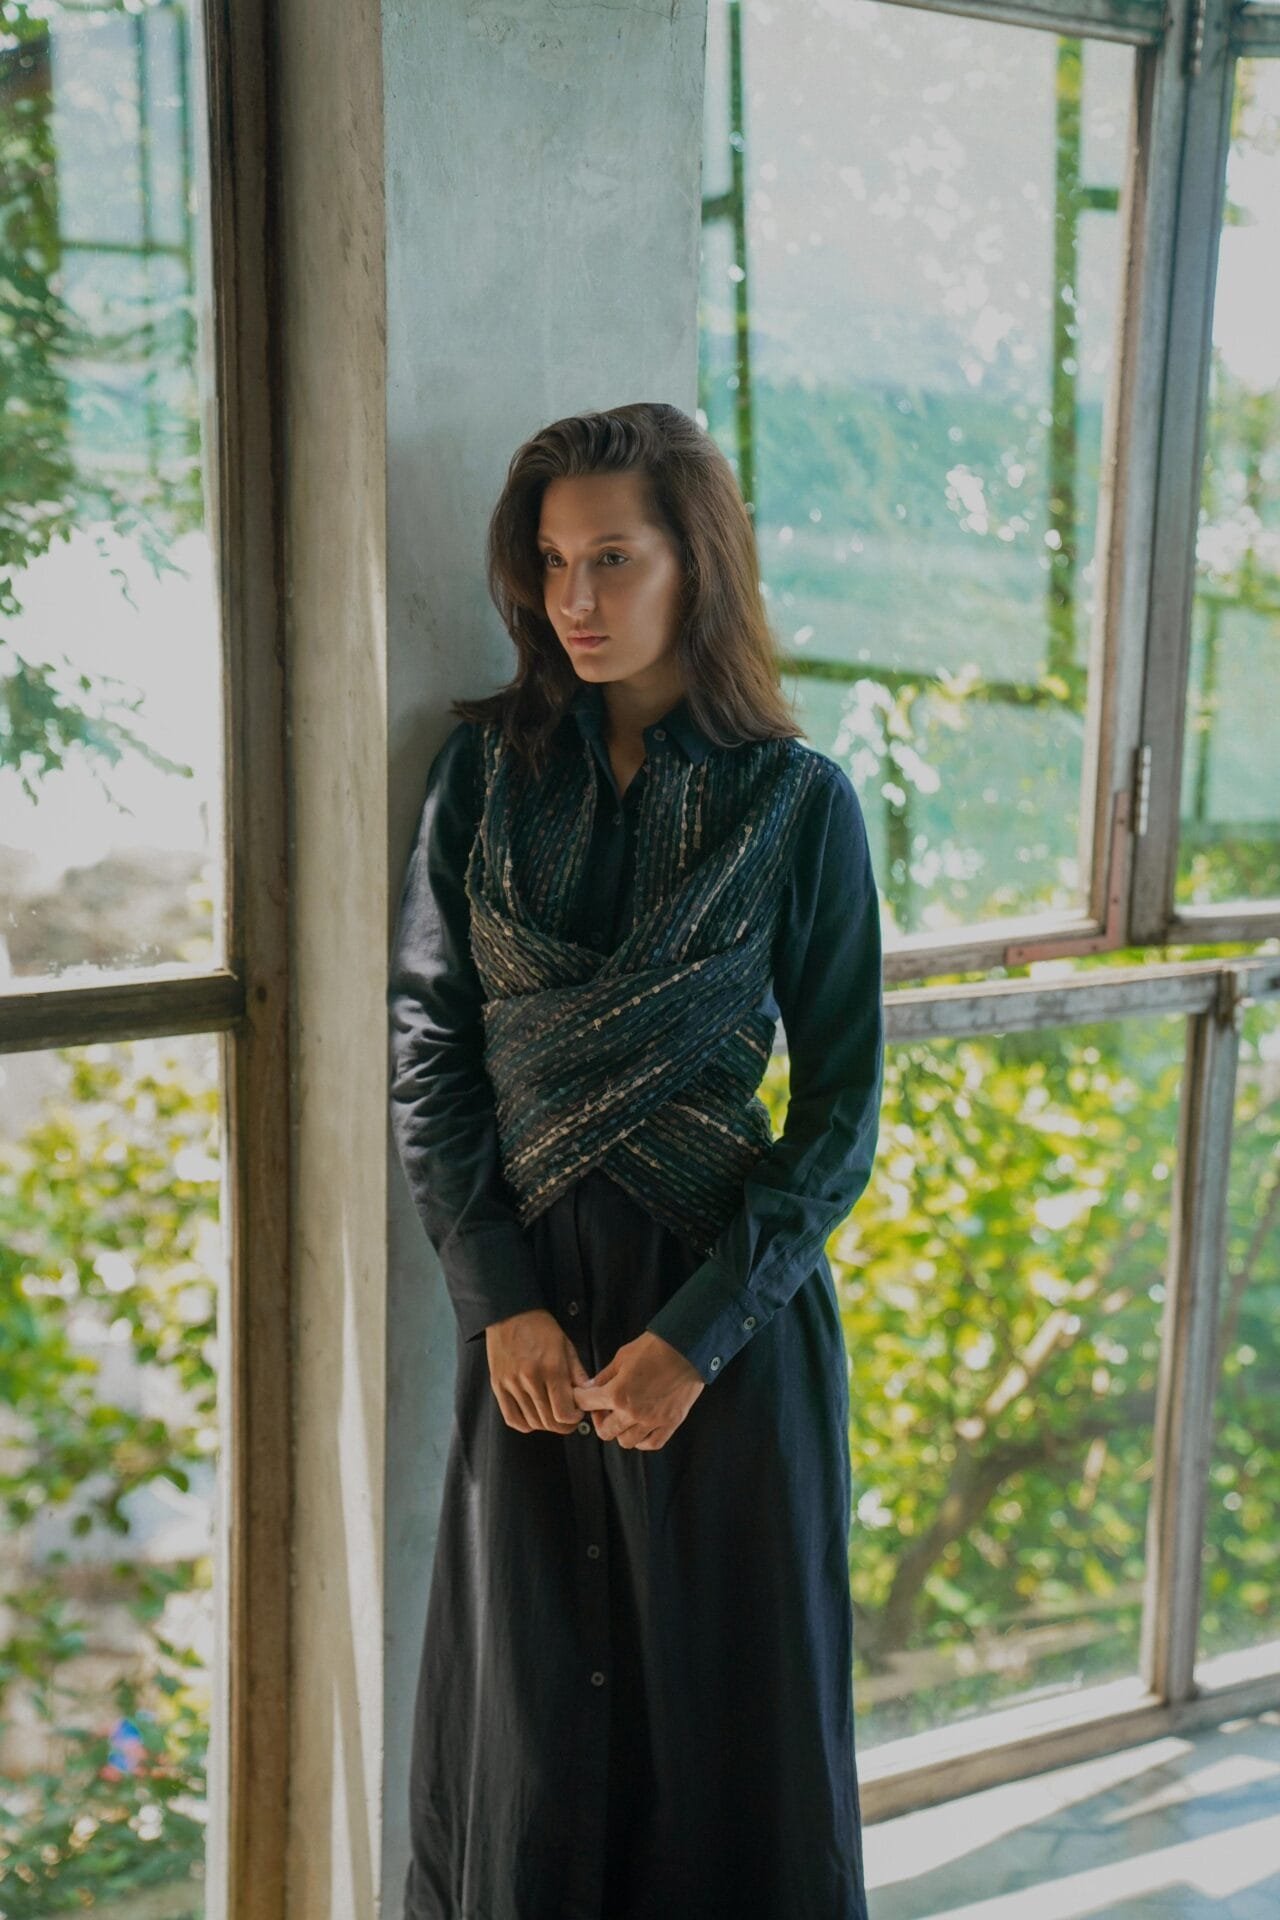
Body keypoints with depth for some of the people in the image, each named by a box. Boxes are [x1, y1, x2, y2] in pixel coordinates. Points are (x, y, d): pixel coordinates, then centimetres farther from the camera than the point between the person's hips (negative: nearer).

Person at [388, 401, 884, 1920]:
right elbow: (425, 1047, 2)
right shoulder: (488, 766, 4)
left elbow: (841, 1107, -3)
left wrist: (699, 1332, -12)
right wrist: (501, 1300, -7)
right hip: (529, 1294, 2)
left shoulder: (796, 801, -3)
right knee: (530, 1713, 10)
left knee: (729, 1706, 8)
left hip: (729, 1297, -2)